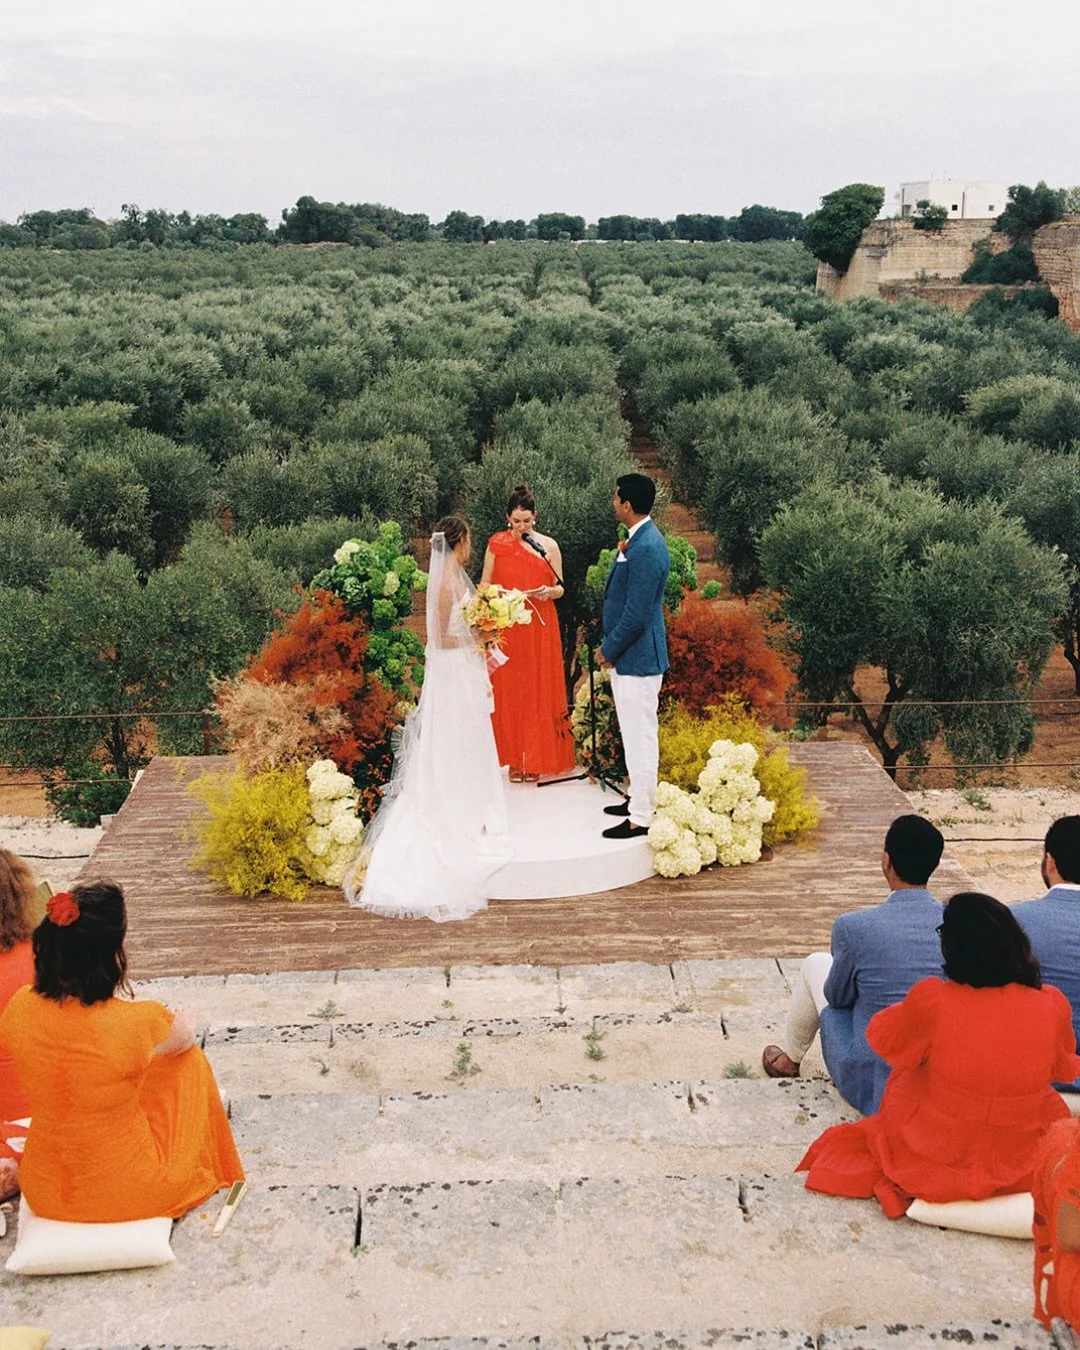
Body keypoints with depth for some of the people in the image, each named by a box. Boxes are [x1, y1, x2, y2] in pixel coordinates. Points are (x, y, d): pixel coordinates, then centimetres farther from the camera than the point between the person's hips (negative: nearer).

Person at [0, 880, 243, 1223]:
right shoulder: (139, 1023, -28)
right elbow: (185, 1036, -3)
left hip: (43, 1193, 4)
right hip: (129, 1194, -4)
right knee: (190, 1061, 19)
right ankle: (202, 1176, 44)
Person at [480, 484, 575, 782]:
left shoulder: (549, 545, 3)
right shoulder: (496, 544, 3)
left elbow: (560, 589, 7)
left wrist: (548, 592, -15)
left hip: (540, 628, 0)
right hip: (506, 628, 0)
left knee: (539, 690, 3)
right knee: (508, 691, 2)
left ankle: (537, 758, 13)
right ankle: (514, 759, 11)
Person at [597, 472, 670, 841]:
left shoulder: (645, 548, -23)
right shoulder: (642, 539, 9)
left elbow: (636, 613, -24)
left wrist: (609, 650, -11)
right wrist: (611, 645, 14)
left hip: (636, 657, -11)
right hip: (631, 654, 11)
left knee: (640, 736, -2)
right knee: (637, 734, 20)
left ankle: (641, 817, 6)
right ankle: (640, 799, 33)